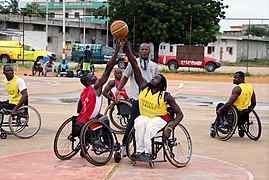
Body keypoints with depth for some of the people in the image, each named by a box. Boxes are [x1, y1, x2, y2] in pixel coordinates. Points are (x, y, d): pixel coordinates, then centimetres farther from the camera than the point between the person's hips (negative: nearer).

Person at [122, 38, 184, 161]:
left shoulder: (166, 96, -12)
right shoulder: (144, 87, -5)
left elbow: (179, 114, -10)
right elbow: (135, 65, -10)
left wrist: (170, 129, -26)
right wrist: (125, 47, -16)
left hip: (159, 119, -2)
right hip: (144, 117, 2)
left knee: (150, 126, -35)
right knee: (140, 122, -33)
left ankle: (148, 153, -29)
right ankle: (140, 150, -32)